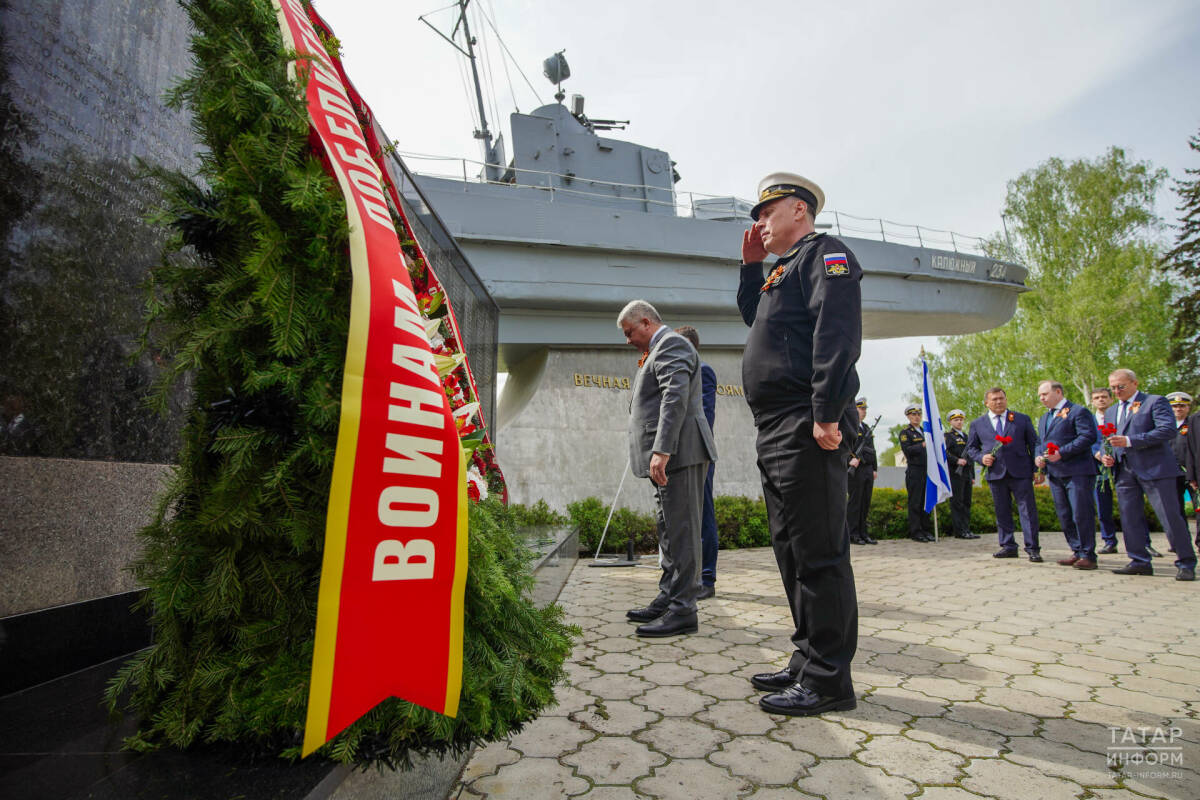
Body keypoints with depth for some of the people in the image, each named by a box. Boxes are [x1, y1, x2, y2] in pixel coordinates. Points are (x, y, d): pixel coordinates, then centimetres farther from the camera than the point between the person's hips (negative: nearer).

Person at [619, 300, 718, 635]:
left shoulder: (671, 344, -7)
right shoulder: (662, 348, 25)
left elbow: (675, 397, -21)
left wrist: (661, 451, -28)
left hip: (679, 453, -11)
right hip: (670, 456, 11)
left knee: (681, 530, -8)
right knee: (670, 531, 15)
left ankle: (683, 610, -2)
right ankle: (668, 599, 24)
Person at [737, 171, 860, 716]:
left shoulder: (825, 253, -2)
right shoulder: (785, 269, 27)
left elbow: (837, 334, -16)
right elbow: (752, 316, 37)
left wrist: (826, 414, -24)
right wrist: (751, 265, 26)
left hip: (807, 432, -10)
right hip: (776, 433, 10)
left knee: (818, 554, -6)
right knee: (791, 551, 13)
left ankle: (828, 681, 4)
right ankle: (808, 661, 24)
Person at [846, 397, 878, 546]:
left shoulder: (867, 428, 21)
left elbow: (872, 450, 22)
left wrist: (875, 468, 17)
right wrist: (851, 459, -28)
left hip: (868, 469, 8)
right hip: (855, 470, -8)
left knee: (866, 502, 8)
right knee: (854, 501, -6)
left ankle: (863, 533, 14)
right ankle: (852, 535, -1)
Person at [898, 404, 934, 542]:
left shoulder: (925, 431, 21)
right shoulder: (905, 433, 0)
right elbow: (907, 449, -14)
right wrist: (922, 445, -23)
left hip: (928, 471, 6)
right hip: (914, 472, -6)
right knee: (915, 503, -5)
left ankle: (926, 530, 15)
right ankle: (915, 532, -1)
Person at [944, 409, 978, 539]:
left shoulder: (966, 436, 21)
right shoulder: (948, 436, -2)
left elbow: (970, 457, 23)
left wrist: (972, 476, 20)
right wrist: (957, 460, -24)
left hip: (967, 475, 7)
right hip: (955, 474, -7)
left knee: (966, 503, 8)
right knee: (957, 503, -6)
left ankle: (966, 530, 13)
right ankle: (960, 531, -6)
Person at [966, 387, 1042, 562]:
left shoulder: (1022, 419, 9)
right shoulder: (977, 424, 10)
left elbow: (1034, 444, 8)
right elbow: (971, 448, 15)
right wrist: (981, 457, -5)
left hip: (1020, 473, -1)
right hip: (995, 473, 2)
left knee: (1028, 510, -3)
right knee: (1002, 512, 8)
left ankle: (1033, 548, 4)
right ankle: (1008, 546, 17)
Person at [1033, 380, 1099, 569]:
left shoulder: (1078, 411, -4)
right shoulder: (1044, 418, 22)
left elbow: (1089, 436, -15)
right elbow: (1040, 442, 26)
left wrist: (1062, 453, -20)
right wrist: (1038, 457, 5)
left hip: (1077, 472, -8)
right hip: (1055, 474, 8)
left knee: (1081, 514, -5)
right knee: (1064, 516, 10)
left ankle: (1088, 555, 2)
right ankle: (1077, 552, 18)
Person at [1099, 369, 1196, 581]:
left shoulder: (1156, 401, 0)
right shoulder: (1111, 412, 20)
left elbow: (1168, 431, -14)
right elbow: (1109, 441, 26)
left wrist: (1129, 441, -21)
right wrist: (1106, 455, 4)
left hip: (1154, 468, -6)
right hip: (1124, 472, 6)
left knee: (1170, 517, -3)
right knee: (1129, 519, 5)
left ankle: (1186, 564, 8)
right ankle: (1140, 562, 13)